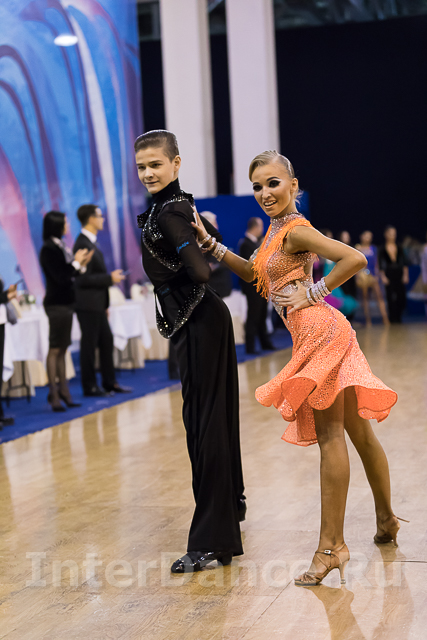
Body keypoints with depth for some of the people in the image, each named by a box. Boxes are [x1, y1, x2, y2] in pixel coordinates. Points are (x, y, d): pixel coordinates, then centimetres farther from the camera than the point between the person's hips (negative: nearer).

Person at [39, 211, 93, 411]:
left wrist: (81, 265, 3)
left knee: (62, 349, 11)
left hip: (65, 302, 9)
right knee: (55, 349, -6)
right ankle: (54, 394, -4)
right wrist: (76, 262, -9)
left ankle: (63, 389, 15)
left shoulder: (61, 247, 12)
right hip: (56, 303, -9)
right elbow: (60, 277, -19)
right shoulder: (49, 249, -13)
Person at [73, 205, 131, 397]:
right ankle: (89, 386, 7)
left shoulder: (91, 243, 15)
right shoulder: (83, 244, -17)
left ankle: (109, 382, 21)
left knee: (106, 341, 13)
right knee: (89, 344, -1)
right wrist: (110, 278, -16)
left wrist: (105, 305, 19)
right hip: (88, 304, -10)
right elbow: (83, 278, -23)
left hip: (97, 304, 10)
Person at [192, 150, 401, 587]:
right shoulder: (277, 228, 16)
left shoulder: (296, 230, -12)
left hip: (320, 333, -10)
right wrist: (208, 242, 17)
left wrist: (312, 292, -14)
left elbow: (355, 259, -21)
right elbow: (252, 272, 25)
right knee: (357, 432, 17)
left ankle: (331, 545, -5)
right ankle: (386, 520, 29)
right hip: (316, 336, 10)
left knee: (330, 436, -8)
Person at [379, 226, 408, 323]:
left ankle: (398, 317, 13)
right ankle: (392, 319, 3)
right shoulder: (382, 249, 2)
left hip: (399, 273, 2)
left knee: (402, 296, -3)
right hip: (389, 274, -2)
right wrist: (383, 276, -8)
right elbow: (381, 264, 1)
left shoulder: (399, 248, 8)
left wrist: (405, 274, -2)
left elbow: (404, 262, 6)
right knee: (390, 297, -4)